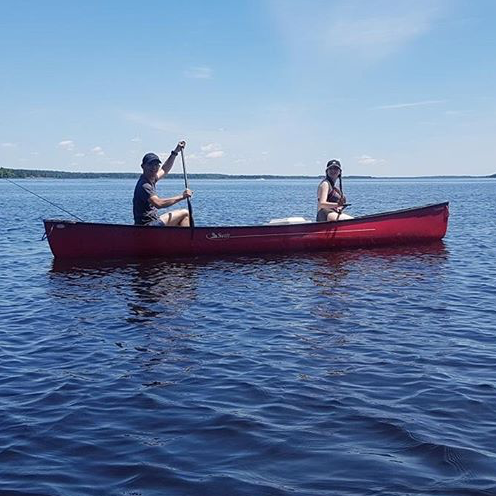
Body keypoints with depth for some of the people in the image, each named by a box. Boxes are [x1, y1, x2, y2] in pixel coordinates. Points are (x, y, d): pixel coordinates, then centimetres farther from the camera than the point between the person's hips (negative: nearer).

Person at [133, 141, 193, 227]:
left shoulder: (151, 179, 9)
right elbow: (158, 203, -34)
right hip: (148, 224, -10)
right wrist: (181, 196, -30)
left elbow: (164, 170, 27)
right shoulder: (144, 185, -21)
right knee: (184, 213, -7)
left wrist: (175, 152, 22)